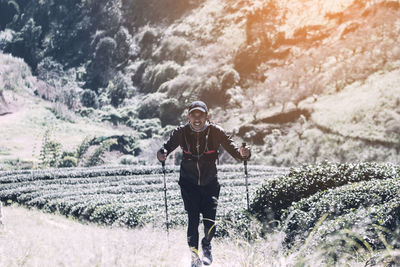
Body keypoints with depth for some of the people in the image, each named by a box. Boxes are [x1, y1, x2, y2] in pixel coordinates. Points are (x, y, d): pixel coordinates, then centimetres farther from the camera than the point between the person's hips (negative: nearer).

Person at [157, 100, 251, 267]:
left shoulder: (215, 131, -8)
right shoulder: (182, 132, -6)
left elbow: (232, 149, -10)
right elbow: (168, 146, -10)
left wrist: (242, 154, -32)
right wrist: (162, 154, -33)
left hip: (210, 183, 0)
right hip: (189, 183, 0)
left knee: (210, 221, -7)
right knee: (193, 219, -9)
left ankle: (206, 245, 26)